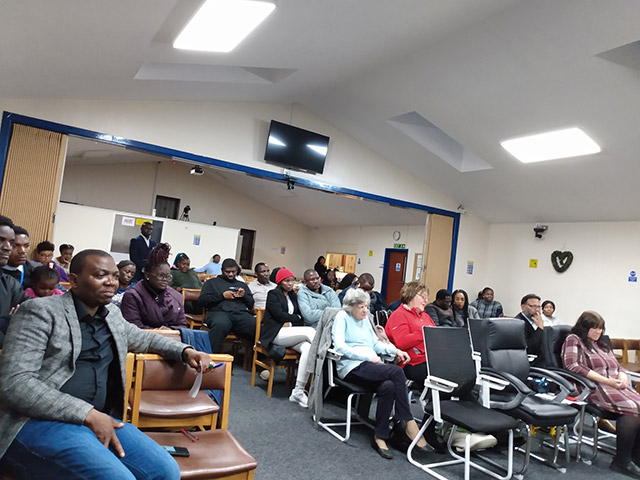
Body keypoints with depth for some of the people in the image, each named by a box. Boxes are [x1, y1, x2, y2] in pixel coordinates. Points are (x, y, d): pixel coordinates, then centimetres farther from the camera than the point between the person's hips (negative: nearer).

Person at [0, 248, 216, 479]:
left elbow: (143, 338, 32)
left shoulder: (112, 315, 14)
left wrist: (185, 351, 14)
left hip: (98, 419, 6)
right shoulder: (40, 311, -6)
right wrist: (88, 414, -20)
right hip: (40, 421, -6)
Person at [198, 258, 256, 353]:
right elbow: (201, 300, 10)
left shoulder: (242, 284, 33)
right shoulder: (212, 282, 24)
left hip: (241, 313, 3)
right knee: (220, 325, -41)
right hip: (220, 312, -2)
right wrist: (222, 295, 1)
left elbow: (251, 304, 27)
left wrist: (244, 296, 6)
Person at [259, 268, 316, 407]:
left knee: (308, 348, -28)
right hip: (276, 333, -5)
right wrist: (296, 318, 3)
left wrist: (291, 323, -3)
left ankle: (298, 391, -31)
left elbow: (301, 317, 17)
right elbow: (280, 315, -7)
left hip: (290, 333, 5)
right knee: (310, 331, -28)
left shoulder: (293, 296, 25)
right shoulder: (273, 294, 7)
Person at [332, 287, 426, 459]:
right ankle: (409, 423, -20)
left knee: (388, 386, -29)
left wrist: (396, 351, 6)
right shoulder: (342, 317, 1)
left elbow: (376, 343, 24)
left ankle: (380, 437, -20)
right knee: (396, 371, -27)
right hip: (352, 366, -6)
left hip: (370, 366, 6)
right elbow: (339, 345, -12)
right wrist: (368, 356, -16)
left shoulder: (365, 319, 24)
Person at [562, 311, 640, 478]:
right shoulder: (573, 340, 4)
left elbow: (618, 366, 28)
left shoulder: (602, 344, 29)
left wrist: (622, 376, 2)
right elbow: (573, 366, -9)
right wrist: (606, 380, -12)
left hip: (615, 386, 7)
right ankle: (622, 461, -16)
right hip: (593, 387, -7)